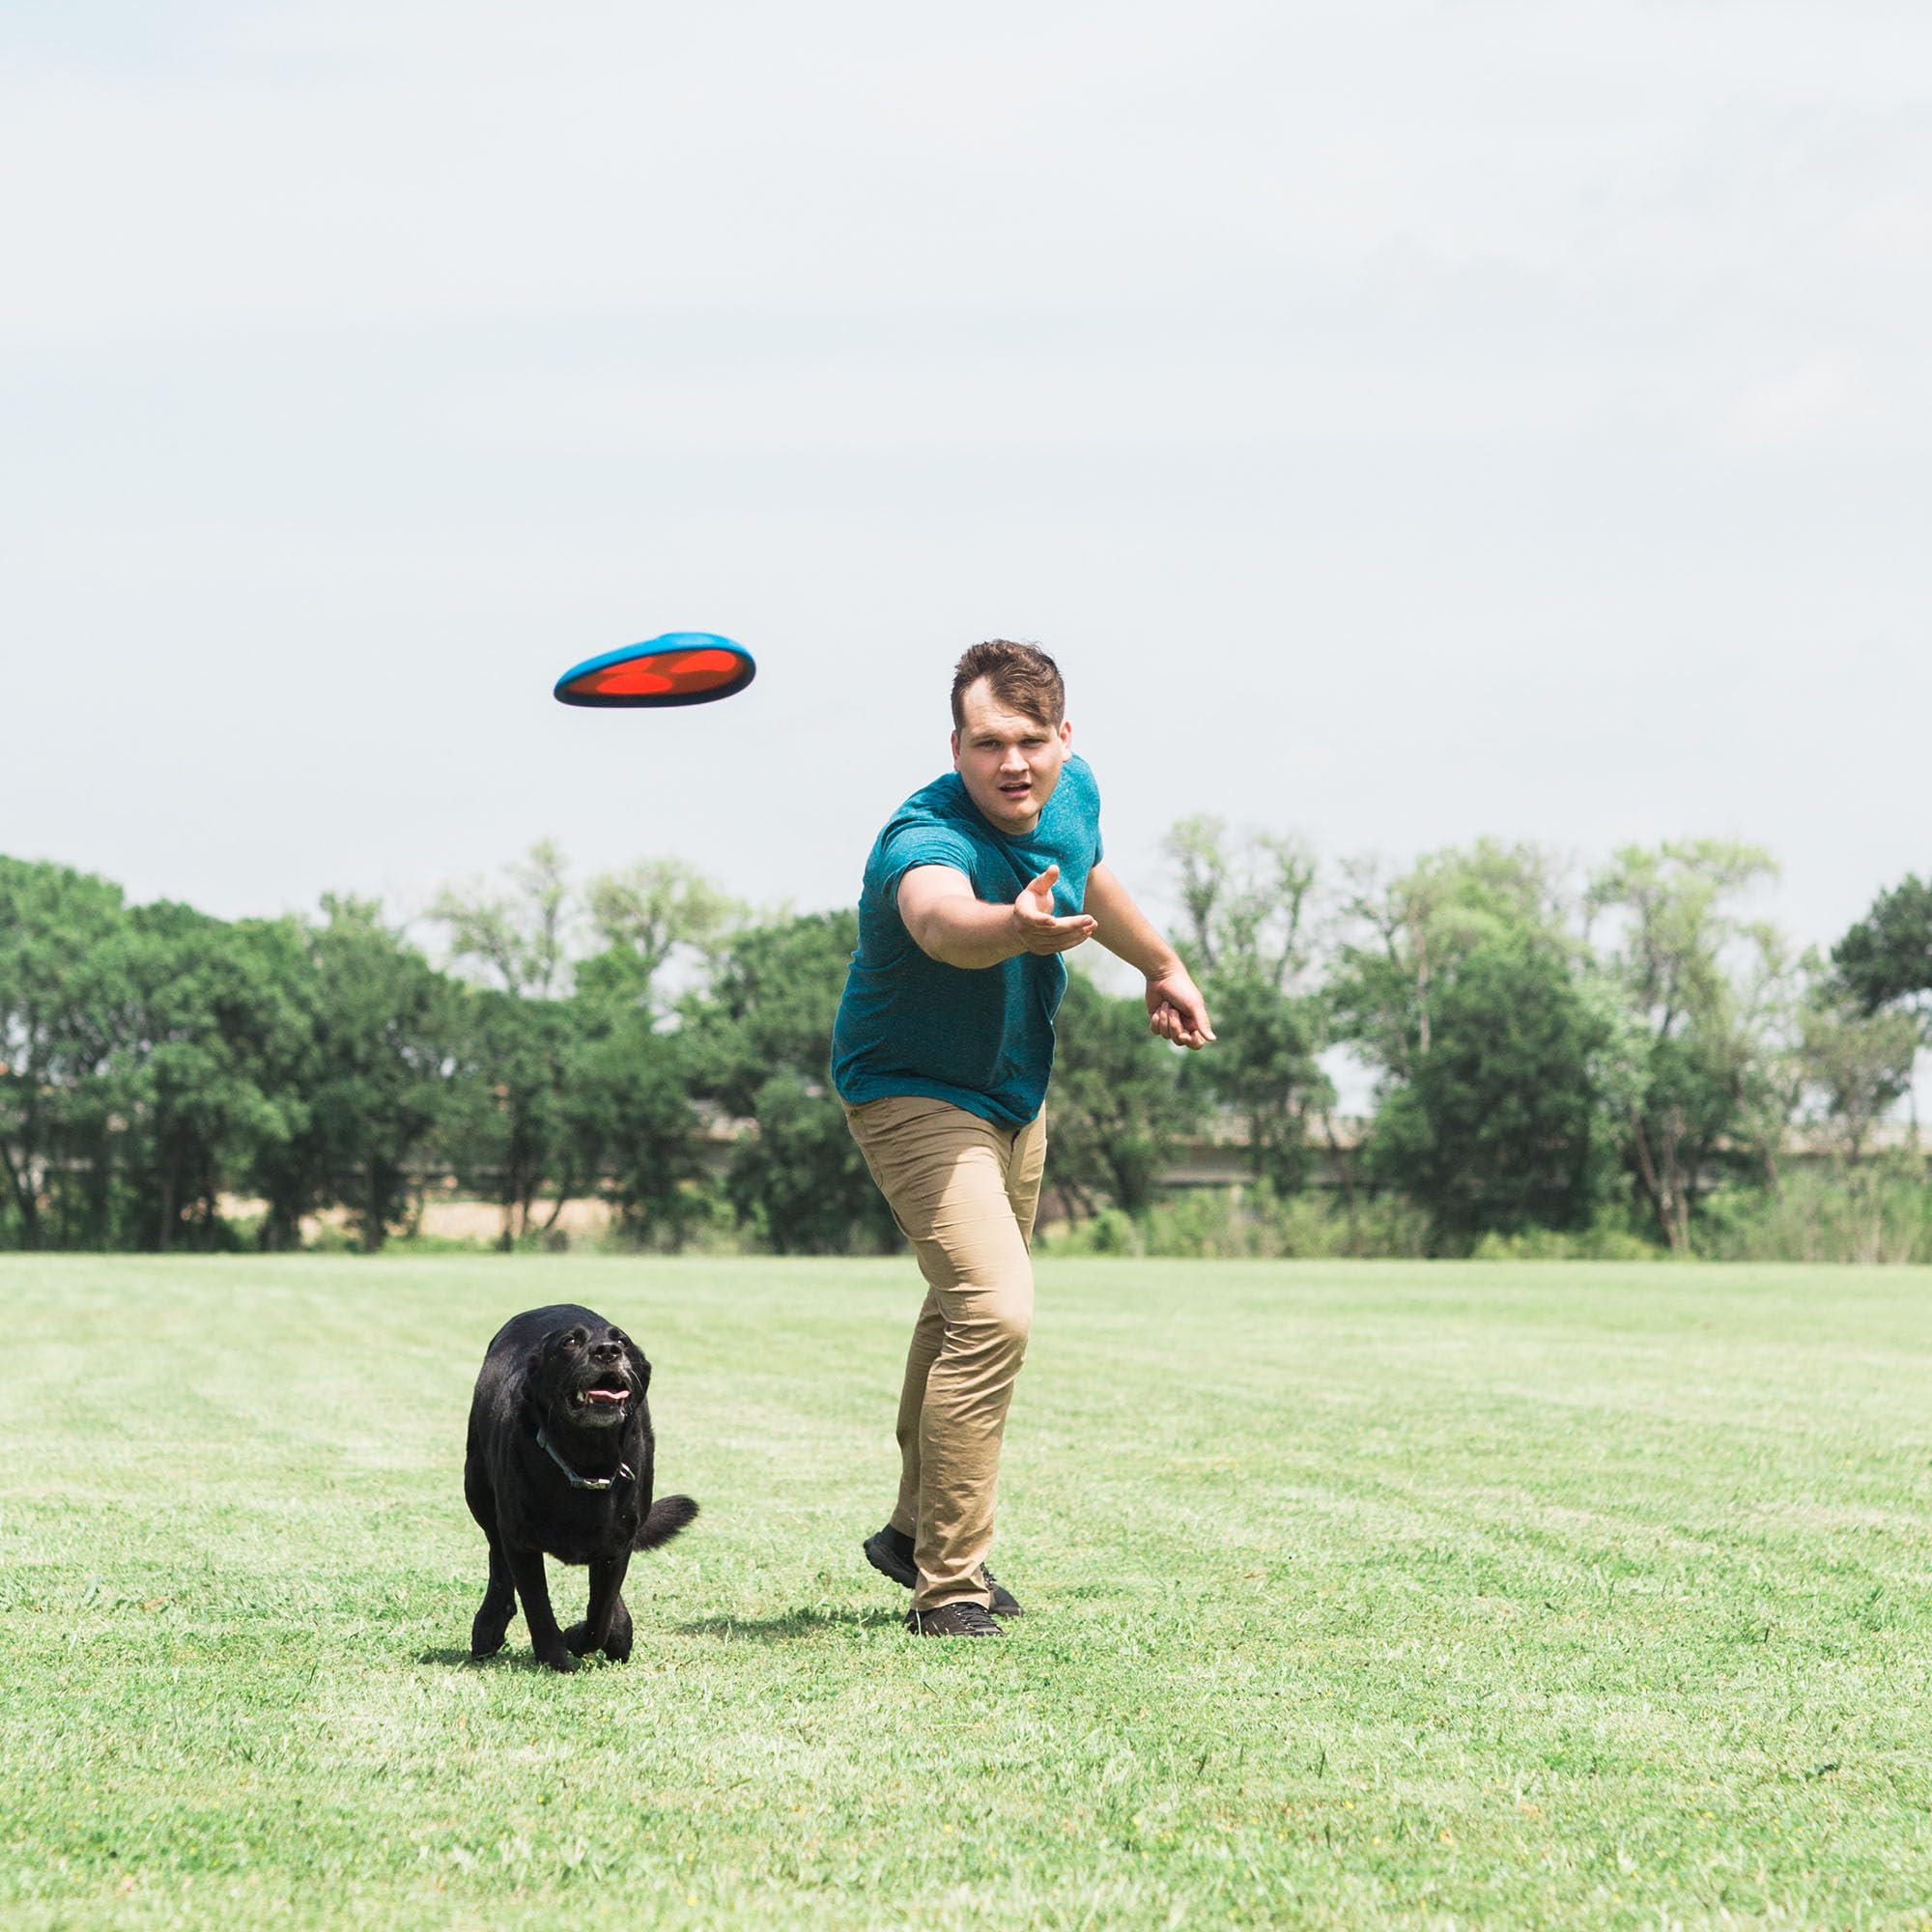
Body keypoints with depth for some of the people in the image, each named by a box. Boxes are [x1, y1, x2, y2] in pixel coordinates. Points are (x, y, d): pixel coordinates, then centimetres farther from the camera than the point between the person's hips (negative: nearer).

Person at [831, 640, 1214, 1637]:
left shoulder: (1072, 793, -13)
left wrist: (1163, 966, 24)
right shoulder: (926, 839, -36)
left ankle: (917, 1529, 44)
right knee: (992, 1311, -24)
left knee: (969, 1305, 23)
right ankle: (947, 1587, -16)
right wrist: (1016, 928, -82)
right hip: (914, 1094, -8)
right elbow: (940, 919, -62)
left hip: (1015, 1094, 8)